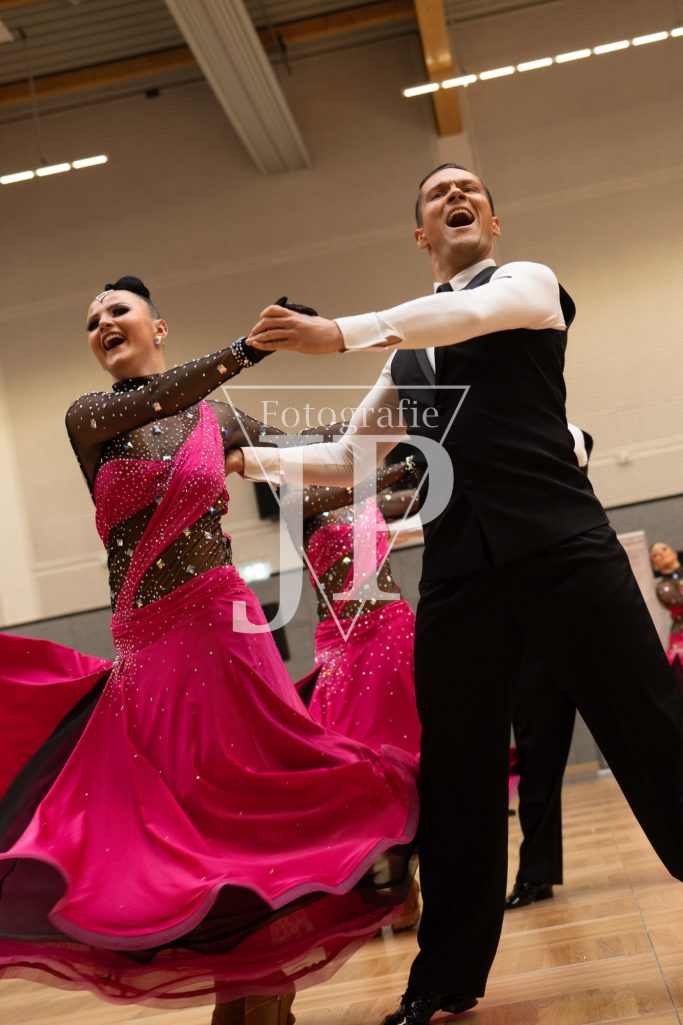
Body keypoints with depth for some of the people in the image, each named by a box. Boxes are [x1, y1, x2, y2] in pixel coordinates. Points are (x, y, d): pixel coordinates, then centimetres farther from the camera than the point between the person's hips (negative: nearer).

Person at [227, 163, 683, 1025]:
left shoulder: (527, 281, 9)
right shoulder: (410, 352, 24)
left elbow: (470, 314, -15)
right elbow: (351, 459, 26)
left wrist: (337, 333, -24)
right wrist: (250, 461, 16)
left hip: (557, 543, -5)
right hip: (459, 565, 5)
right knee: (455, 772, 8)